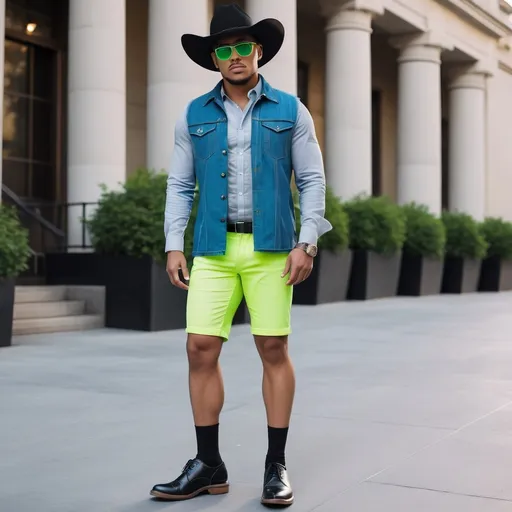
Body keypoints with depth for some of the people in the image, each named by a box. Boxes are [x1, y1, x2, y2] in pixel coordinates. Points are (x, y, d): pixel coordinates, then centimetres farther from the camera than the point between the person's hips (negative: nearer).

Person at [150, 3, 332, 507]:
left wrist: (306, 243, -7)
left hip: (270, 246, -2)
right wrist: (174, 245, 0)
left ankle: (276, 465, 12)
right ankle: (208, 465, 9)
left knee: (274, 350, 0)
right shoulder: (195, 116, 10)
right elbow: (180, 185, 10)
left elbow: (312, 180, 3)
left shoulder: (290, 111, 6)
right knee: (200, 348, -3)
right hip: (213, 248, 2)